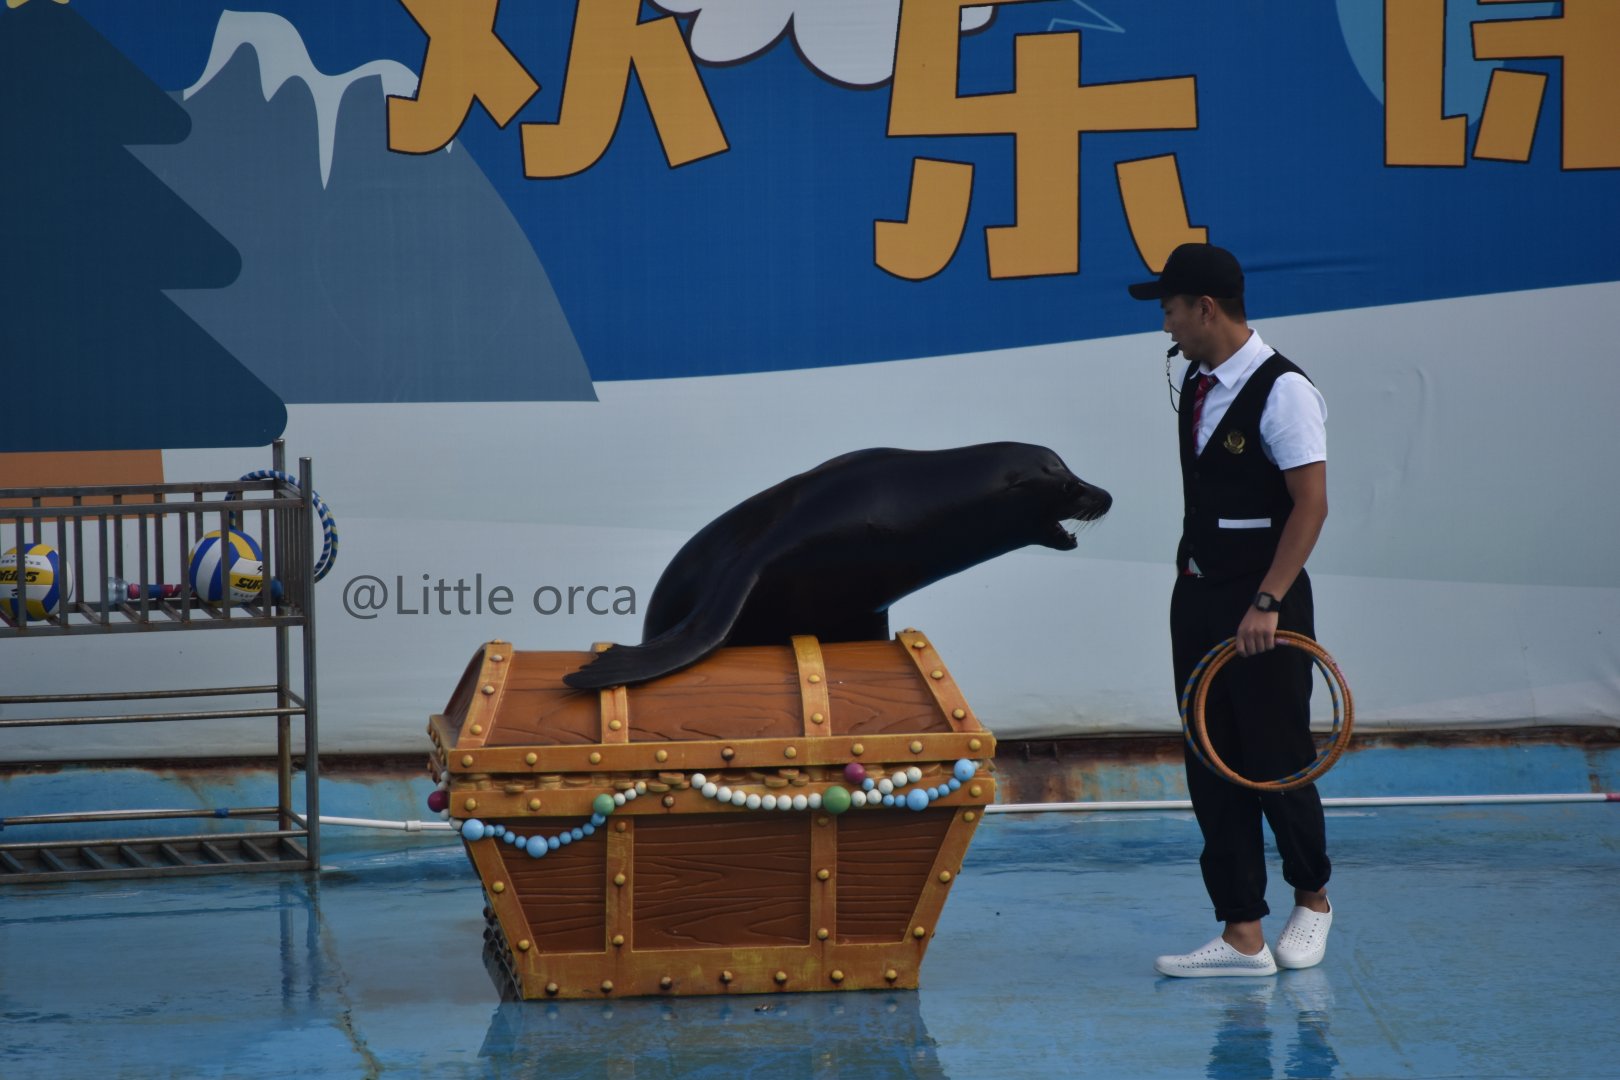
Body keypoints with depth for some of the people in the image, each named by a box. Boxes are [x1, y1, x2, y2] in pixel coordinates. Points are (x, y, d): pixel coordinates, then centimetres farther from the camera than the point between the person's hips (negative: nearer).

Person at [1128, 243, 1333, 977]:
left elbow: (1310, 505, -19)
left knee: (1277, 762, 2)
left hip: (1263, 604, -8)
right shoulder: (1197, 383, 9)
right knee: (1213, 767, 5)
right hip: (1199, 596, 8)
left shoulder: (1282, 392, -15)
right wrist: (1193, 570, 17)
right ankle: (1242, 936, 7)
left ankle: (1312, 899, 26)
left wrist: (1267, 602, -23)